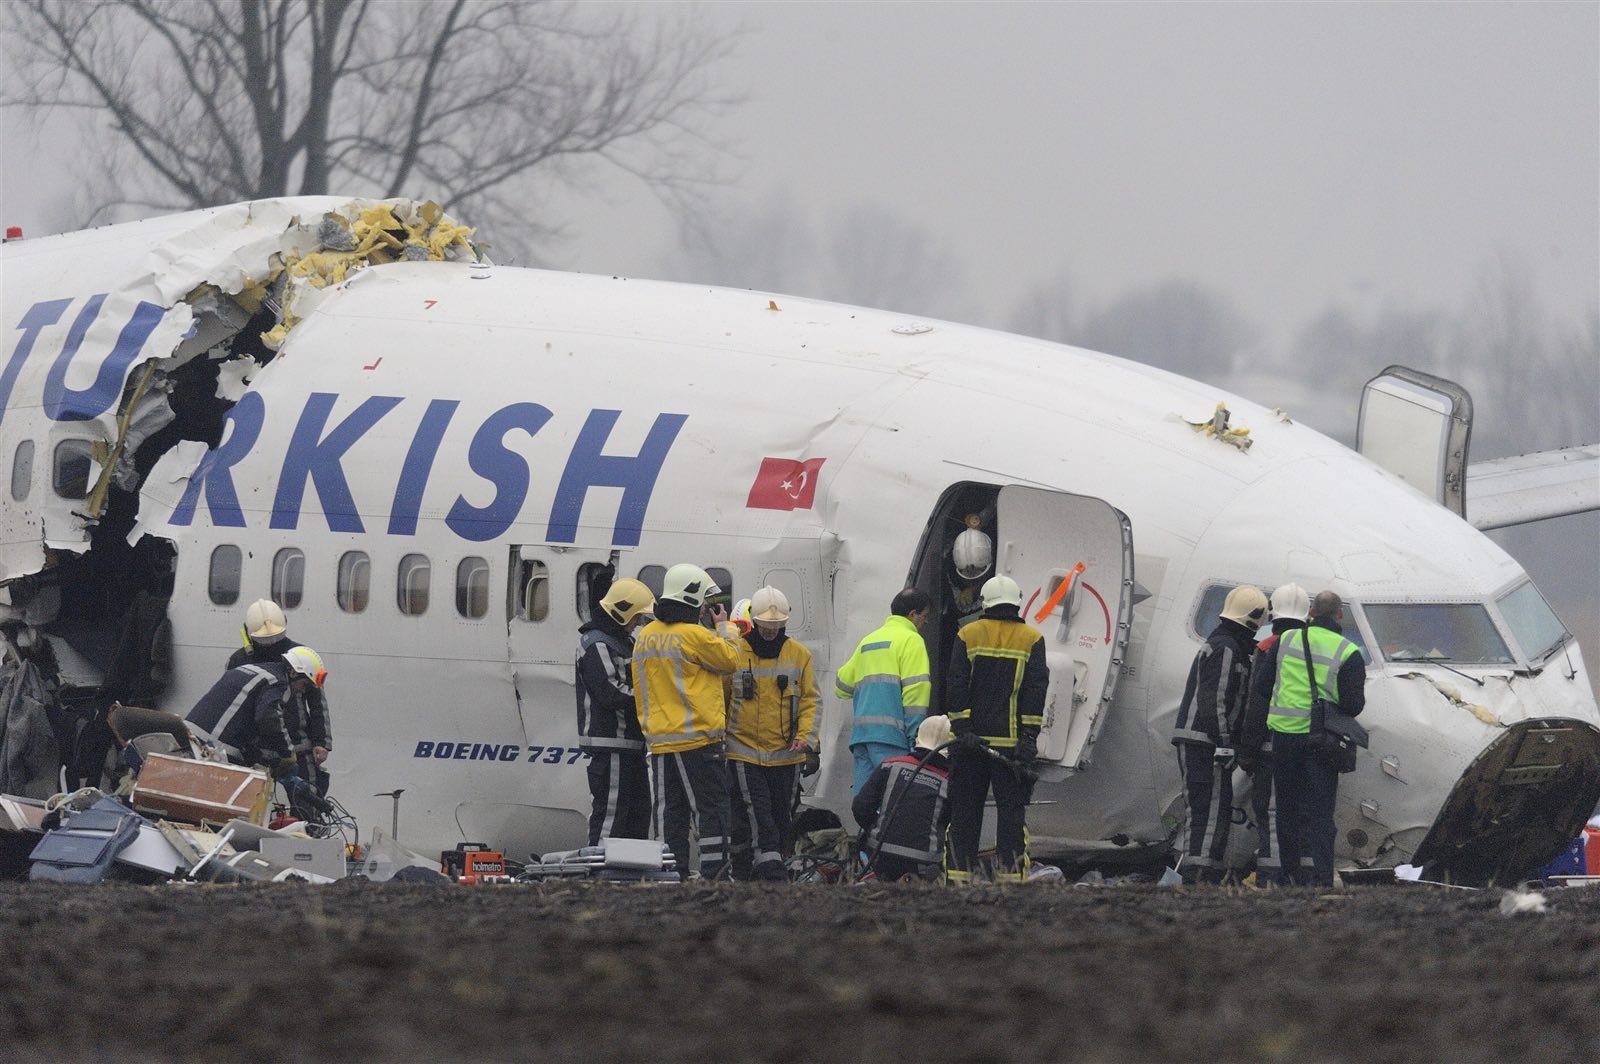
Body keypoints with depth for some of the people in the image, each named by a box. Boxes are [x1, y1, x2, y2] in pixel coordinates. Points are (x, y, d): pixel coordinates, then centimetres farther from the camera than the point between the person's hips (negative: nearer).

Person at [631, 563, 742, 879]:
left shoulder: (645, 637, 9)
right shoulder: (695, 636, -14)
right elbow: (730, 660, -1)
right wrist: (723, 626, 14)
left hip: (659, 741, 7)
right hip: (698, 740, -7)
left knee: (670, 809, 9)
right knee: (712, 807, -2)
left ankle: (674, 870, 9)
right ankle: (714, 872, -6)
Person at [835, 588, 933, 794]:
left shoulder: (868, 641, 22)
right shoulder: (910, 640, -1)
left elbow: (842, 686, 22)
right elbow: (915, 692, -10)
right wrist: (917, 742, -11)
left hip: (861, 733, 7)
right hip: (890, 735, -7)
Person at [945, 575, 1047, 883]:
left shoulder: (968, 636, 5)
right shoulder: (1032, 640, 3)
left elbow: (957, 685, -3)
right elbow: (1036, 689, -4)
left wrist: (963, 729, -7)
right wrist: (1029, 738, -7)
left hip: (972, 741, 1)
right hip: (1011, 740, -1)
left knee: (965, 811, 6)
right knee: (1011, 811, 1)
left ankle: (959, 875, 4)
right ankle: (1009, 873, -4)